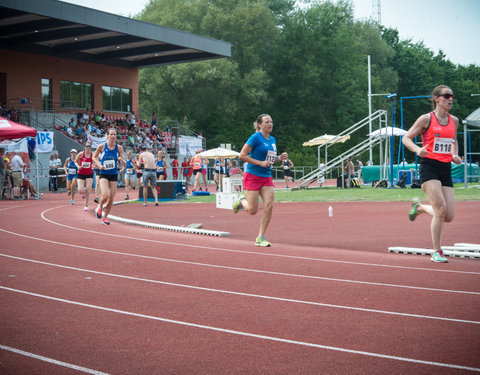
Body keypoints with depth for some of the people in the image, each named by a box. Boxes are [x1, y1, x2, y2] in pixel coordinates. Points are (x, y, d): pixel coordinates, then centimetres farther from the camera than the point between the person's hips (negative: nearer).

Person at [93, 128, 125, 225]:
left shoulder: (119, 147, -1)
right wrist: (99, 165, -9)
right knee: (105, 195, -20)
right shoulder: (102, 146, -6)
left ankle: (105, 217, 22)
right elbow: (94, 157, 8)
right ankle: (100, 207, 14)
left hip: (114, 174, 3)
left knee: (111, 198, 3)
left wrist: (121, 160, -20)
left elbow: (124, 164, 2)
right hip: (103, 174, -3)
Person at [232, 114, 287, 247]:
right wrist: (260, 163, -18)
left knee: (269, 206, -9)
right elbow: (242, 155, -13)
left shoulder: (272, 140, 12)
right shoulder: (255, 137, -10)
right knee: (252, 210, -3)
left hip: (266, 177, 6)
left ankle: (260, 238, 0)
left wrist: (280, 158, 5)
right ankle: (241, 201, 33)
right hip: (252, 176, -6)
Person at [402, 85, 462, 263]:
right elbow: (406, 138, 0)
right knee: (441, 209, -19)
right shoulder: (426, 119, -3)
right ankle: (437, 252, -5)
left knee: (448, 217, -1)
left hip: (446, 169, 6)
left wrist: (455, 155, 9)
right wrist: (417, 149, -19)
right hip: (429, 166, -6)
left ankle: (419, 207, 28)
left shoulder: (454, 121, 12)